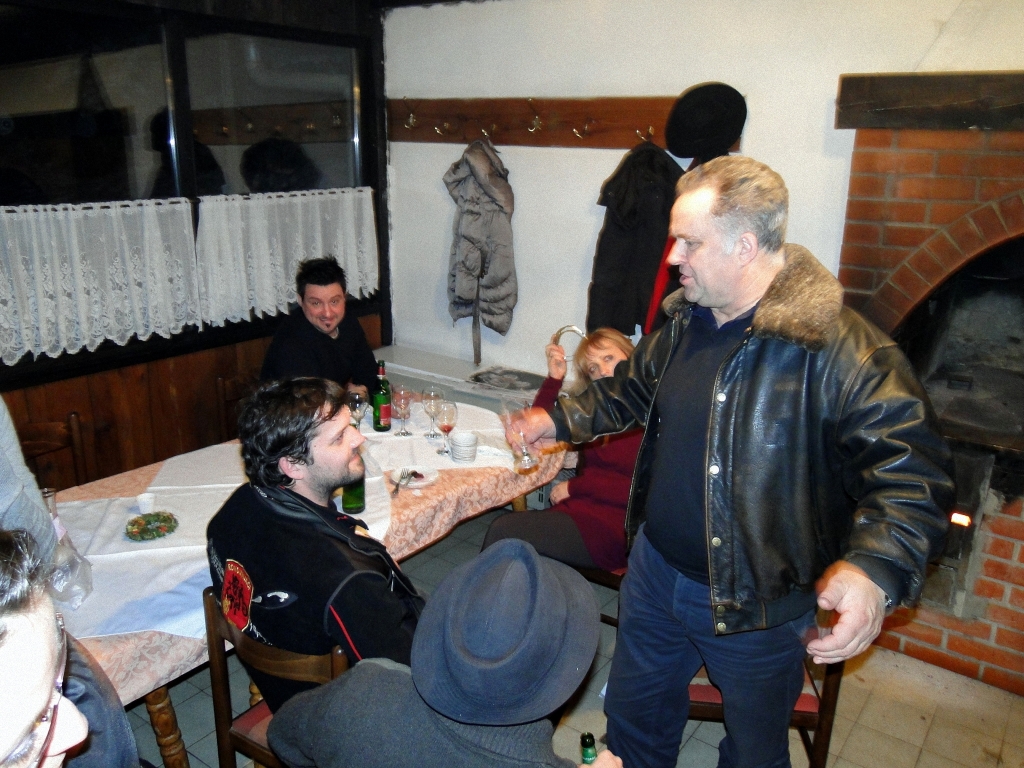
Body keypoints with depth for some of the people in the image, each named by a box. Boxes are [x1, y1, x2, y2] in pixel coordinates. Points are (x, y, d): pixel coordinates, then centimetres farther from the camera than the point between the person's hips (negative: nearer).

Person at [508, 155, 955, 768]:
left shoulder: (836, 346, -26)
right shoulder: (683, 321, -1)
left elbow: (913, 468, -28)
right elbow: (632, 388, 17)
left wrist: (876, 567, -43)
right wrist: (559, 420, 9)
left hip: (758, 605, -5)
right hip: (655, 571, 6)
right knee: (635, 715, 27)